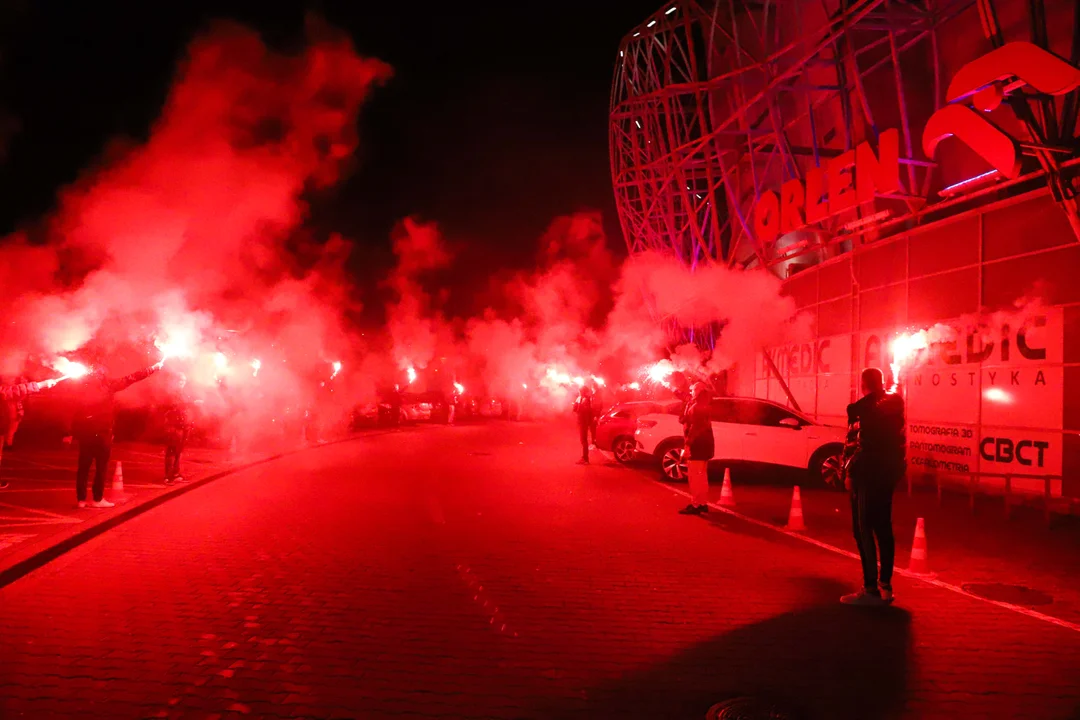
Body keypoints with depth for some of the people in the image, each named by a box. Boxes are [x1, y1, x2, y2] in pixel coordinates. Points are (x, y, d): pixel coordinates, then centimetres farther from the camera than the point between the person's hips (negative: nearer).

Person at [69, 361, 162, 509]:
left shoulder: (86, 388, 10)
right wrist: (155, 368, 2)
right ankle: (98, 499, 3)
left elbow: (77, 413, 7)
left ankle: (81, 499, 11)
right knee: (101, 466, 2)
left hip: (85, 431, 5)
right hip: (101, 432, -5)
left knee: (83, 466, 9)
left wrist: (73, 433, 9)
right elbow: (130, 379, -2)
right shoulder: (107, 386, -3)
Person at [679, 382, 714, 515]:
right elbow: (684, 420, 17)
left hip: (698, 444, -11)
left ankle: (695, 505, -7)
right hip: (703, 444, 11)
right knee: (701, 476, 16)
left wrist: (688, 445, -24)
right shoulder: (703, 406, 16)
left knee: (695, 476, -8)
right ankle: (702, 503, 23)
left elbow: (694, 428, -23)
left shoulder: (696, 407, -15)